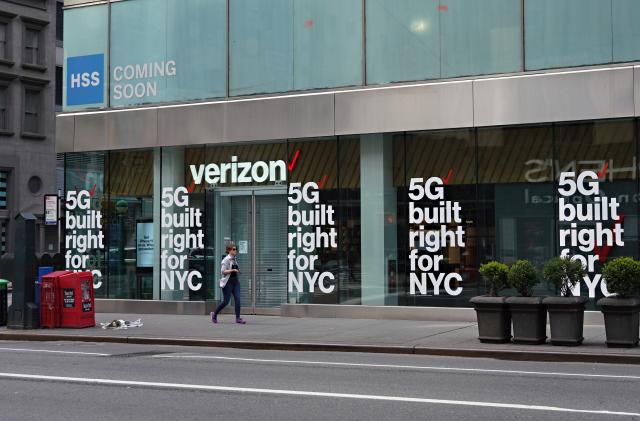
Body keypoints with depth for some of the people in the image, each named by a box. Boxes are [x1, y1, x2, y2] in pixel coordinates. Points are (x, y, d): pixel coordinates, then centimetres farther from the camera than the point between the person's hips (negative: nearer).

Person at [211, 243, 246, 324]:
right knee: (226, 301, -2)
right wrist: (233, 270, -23)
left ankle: (238, 318, -4)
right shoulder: (226, 260, -10)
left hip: (235, 281, 7)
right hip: (228, 282, -7)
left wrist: (237, 270, 11)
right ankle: (214, 313, 20)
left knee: (237, 299, -5)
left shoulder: (234, 259, 14)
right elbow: (223, 271, -16)